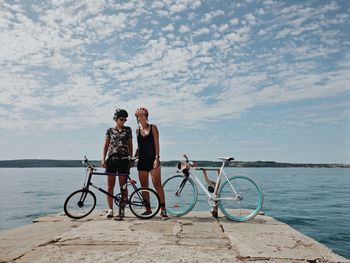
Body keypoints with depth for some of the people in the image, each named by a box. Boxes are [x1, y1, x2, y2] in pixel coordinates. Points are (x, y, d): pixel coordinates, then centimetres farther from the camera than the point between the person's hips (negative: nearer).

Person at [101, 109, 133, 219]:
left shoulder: (128, 130, 9)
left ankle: (122, 209, 4)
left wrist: (131, 159, 5)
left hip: (123, 160, -1)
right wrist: (103, 159, -3)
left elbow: (130, 145, 10)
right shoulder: (110, 131, 9)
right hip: (111, 159, 1)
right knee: (110, 185, 2)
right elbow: (106, 145, 7)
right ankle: (110, 209, 11)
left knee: (123, 185, -1)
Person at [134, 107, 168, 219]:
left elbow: (156, 143, -4)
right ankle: (148, 209, 16)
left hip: (152, 159, -4)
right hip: (142, 160, 5)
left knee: (157, 184, -9)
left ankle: (163, 209, -8)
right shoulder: (138, 130, 12)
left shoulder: (153, 127, 2)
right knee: (144, 186, 6)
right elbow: (139, 147, 17)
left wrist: (157, 158, -13)